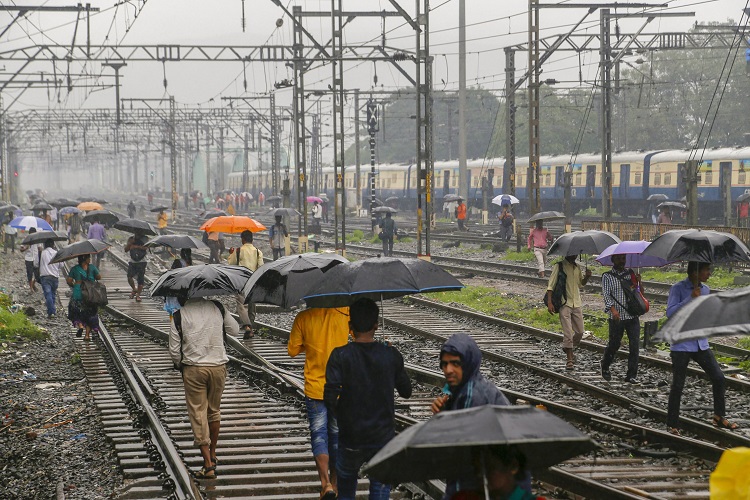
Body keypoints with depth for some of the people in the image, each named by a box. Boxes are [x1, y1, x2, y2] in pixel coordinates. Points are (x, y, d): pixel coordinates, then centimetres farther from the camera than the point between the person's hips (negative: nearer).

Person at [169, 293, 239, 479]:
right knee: (214, 411, 20)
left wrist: (179, 365, 15)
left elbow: (174, 351, -5)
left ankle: (208, 464, -5)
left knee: (198, 414, 2)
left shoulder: (178, 316, -7)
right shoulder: (216, 307, -1)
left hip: (193, 369, -3)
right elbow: (234, 330, 12)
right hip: (218, 367, 3)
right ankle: (212, 455, 31)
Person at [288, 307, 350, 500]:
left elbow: (293, 350, 1)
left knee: (319, 435, 2)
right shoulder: (345, 313, -7)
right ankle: (334, 482, 24)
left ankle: (326, 483, -15)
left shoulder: (303, 318, -7)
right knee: (337, 435, 14)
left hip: (315, 388, -1)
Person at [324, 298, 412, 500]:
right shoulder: (391, 356, -6)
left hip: (350, 438, -1)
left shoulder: (340, 356, -12)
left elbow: (330, 397, -18)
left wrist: (340, 415, 3)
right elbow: (406, 391, 7)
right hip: (383, 437, 1)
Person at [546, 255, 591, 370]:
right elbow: (551, 285, -8)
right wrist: (549, 303, -17)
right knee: (568, 333, -10)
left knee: (580, 332, 8)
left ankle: (569, 349, 33)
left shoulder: (577, 267, 12)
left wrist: (587, 277, 2)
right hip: (565, 304, -6)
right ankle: (569, 359, -5)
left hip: (576, 304, 6)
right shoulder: (559, 267, -6)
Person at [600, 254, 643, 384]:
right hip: (616, 317, -3)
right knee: (614, 344, 6)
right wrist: (613, 309, -23)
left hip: (632, 316, 3)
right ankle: (605, 367, 33)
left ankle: (632, 375, 0)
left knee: (634, 344, -5)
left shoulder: (631, 273, 12)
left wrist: (638, 282, -7)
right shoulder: (607, 276, 2)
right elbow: (606, 295, -8)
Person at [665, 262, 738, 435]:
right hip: (681, 345, -6)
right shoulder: (678, 289, -11)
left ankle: (719, 417, 19)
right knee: (677, 386, 0)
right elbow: (670, 312, -21)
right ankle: (672, 424, 11)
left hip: (701, 344, 6)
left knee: (719, 378, 4)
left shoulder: (705, 290, 8)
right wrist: (690, 298, -26)